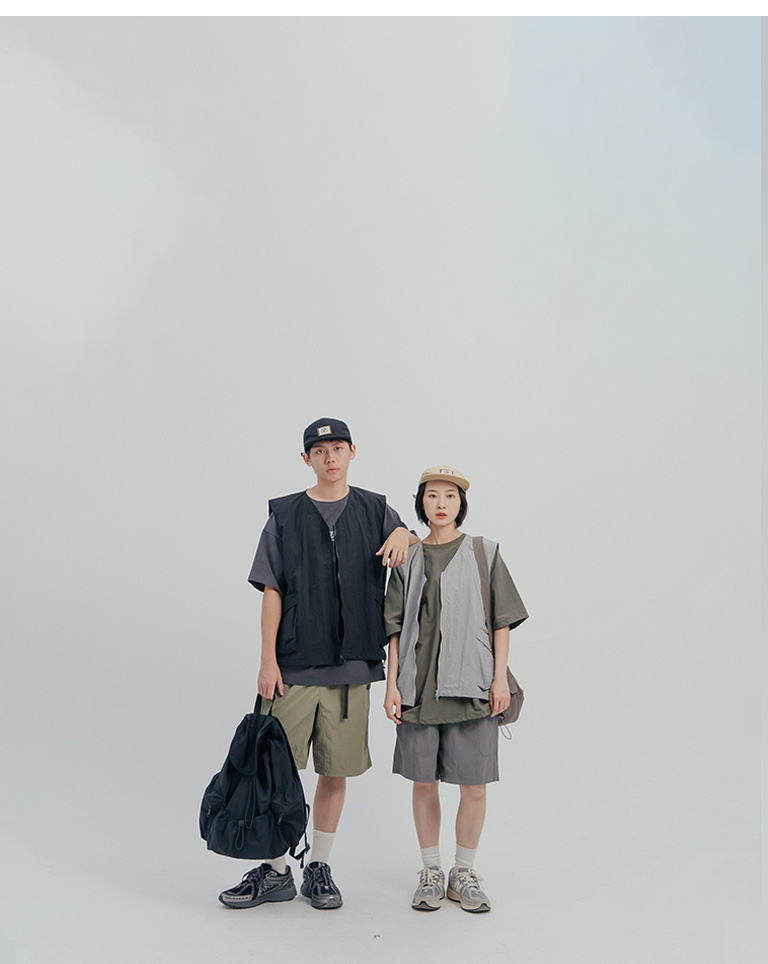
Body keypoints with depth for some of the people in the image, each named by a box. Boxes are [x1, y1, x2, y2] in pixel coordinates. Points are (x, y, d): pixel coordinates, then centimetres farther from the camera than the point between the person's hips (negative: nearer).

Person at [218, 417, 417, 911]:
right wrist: (268, 660, -6)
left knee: (336, 771, 7)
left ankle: (320, 868, 22)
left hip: (351, 666, 1)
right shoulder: (284, 515, 5)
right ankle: (276, 871, 15)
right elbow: (272, 592, 2)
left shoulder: (375, 510, 9)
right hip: (293, 665, -1)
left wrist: (404, 534, -4)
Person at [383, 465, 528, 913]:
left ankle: (465, 873, 18)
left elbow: (502, 620, 3)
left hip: (471, 683, -1)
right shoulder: (408, 561, 9)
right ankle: (431, 872, 20)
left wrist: (500, 677, -5)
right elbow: (397, 628, 8)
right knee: (424, 782, 6)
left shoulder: (484, 553, 4)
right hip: (419, 686, 2)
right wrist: (392, 684, 1)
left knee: (474, 785, 1)